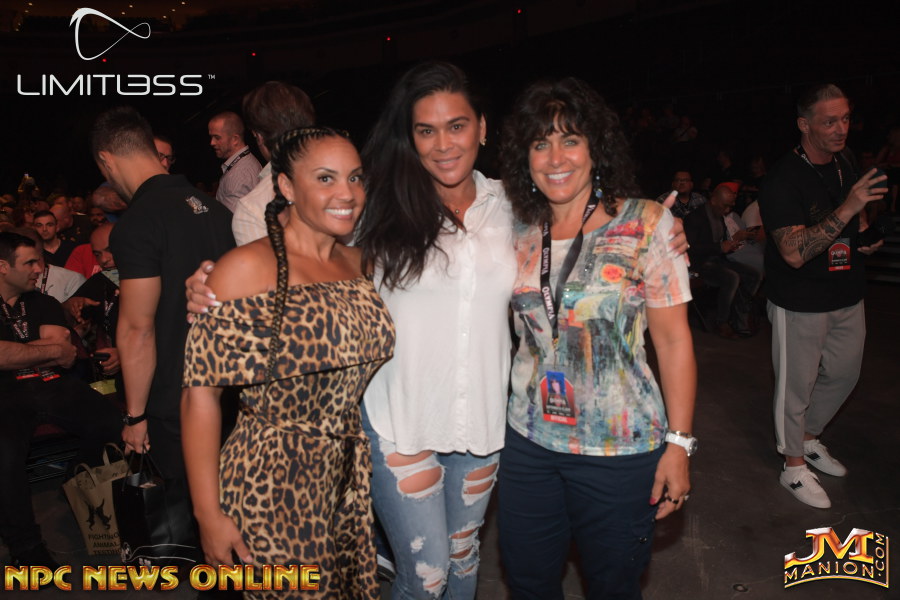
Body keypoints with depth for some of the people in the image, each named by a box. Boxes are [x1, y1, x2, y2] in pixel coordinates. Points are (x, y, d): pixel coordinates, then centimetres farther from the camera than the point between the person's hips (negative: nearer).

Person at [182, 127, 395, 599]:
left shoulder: (358, 263, 4)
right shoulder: (247, 268, -15)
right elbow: (201, 392, -15)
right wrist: (209, 516, -14)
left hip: (352, 482, 6)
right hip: (273, 487, -6)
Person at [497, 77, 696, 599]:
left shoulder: (645, 224, -10)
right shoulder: (519, 233, 1)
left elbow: (673, 338, -9)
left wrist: (679, 443, -10)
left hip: (620, 450, -3)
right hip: (529, 441, 4)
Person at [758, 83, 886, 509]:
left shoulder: (845, 165, 6)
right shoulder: (782, 181, -21)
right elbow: (794, 252, -30)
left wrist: (866, 238, 3)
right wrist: (847, 209, -35)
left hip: (847, 296, 8)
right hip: (800, 303, -8)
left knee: (844, 374, 21)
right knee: (796, 384, 5)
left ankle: (808, 438, 43)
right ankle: (794, 466, 24)